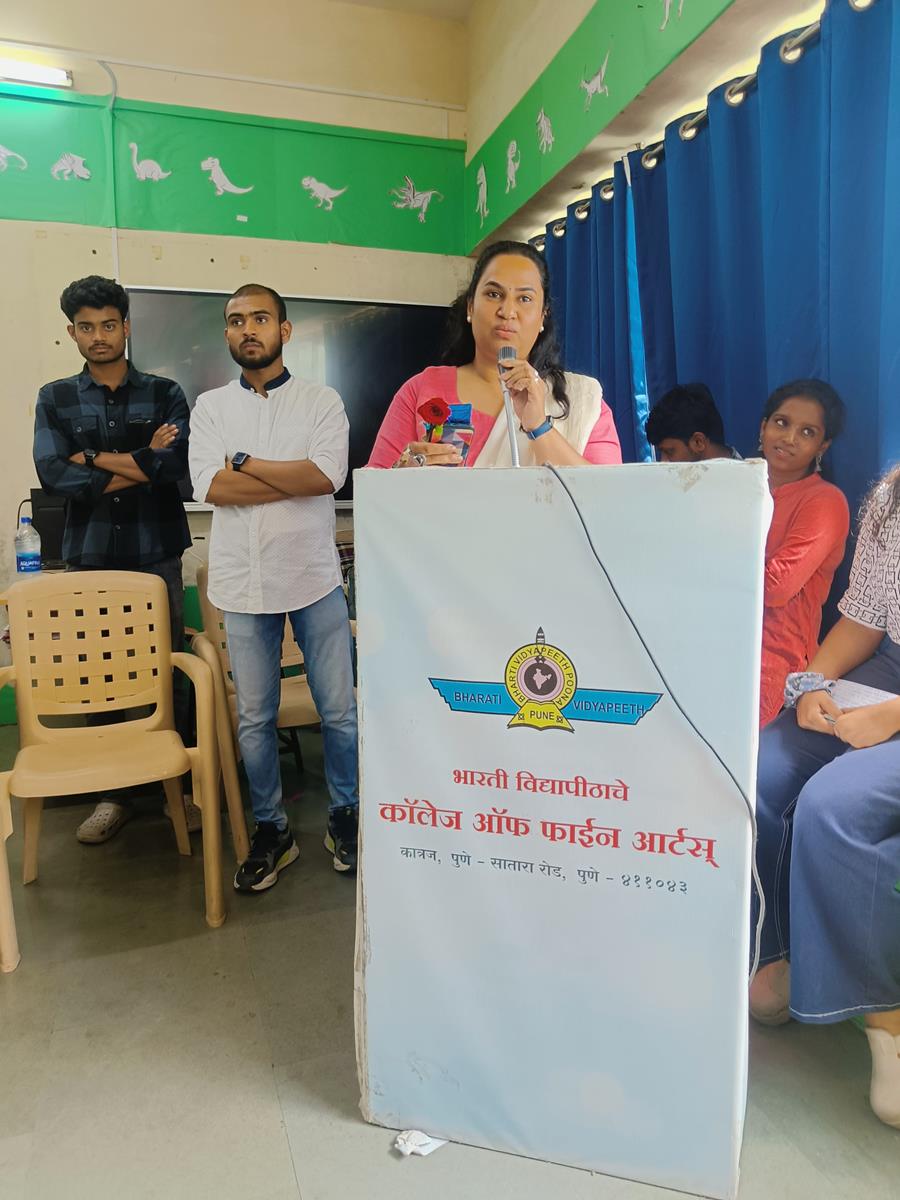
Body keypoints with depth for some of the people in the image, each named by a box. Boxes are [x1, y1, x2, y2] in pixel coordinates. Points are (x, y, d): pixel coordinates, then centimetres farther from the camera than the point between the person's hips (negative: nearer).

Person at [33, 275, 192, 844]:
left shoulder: (164, 392, 6)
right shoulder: (56, 399, 9)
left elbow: (176, 463, -12)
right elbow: (54, 476, -7)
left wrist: (95, 459, -5)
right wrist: (141, 464, -9)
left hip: (157, 553, -1)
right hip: (90, 556, 2)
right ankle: (115, 793, 21)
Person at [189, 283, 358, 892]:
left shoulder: (323, 401, 4)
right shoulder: (211, 406, 9)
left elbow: (328, 475, -13)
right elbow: (209, 486, -7)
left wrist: (244, 461, -9)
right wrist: (298, 477, -10)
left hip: (314, 577, -1)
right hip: (243, 583, 2)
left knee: (340, 710, 5)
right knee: (254, 718, 8)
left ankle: (345, 817, 26)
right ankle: (272, 830, 26)